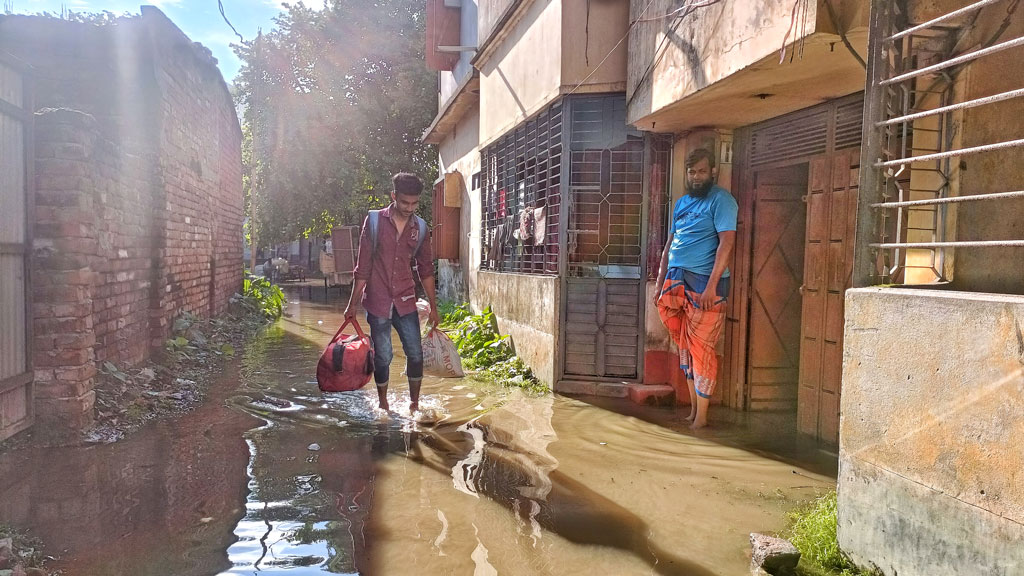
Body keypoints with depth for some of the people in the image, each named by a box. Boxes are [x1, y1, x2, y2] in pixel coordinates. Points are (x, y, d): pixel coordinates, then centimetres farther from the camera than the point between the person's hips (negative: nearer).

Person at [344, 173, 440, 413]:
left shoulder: (420, 228, 3)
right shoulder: (374, 222, -4)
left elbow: (425, 270, 10)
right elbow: (363, 267, -1)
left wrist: (433, 307, 10)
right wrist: (353, 303, -1)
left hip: (405, 301, 2)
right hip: (377, 302, -2)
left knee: (415, 354, 0)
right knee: (383, 356, 4)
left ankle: (414, 403, 17)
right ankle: (383, 405, 23)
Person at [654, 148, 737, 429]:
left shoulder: (721, 200, -3)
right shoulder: (681, 203, 19)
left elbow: (727, 242, -13)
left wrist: (712, 285, -21)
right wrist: (660, 283, 16)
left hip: (704, 282, -7)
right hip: (676, 280, 7)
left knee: (701, 348, -4)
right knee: (684, 346, 9)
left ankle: (701, 417, 4)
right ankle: (693, 408, 18)